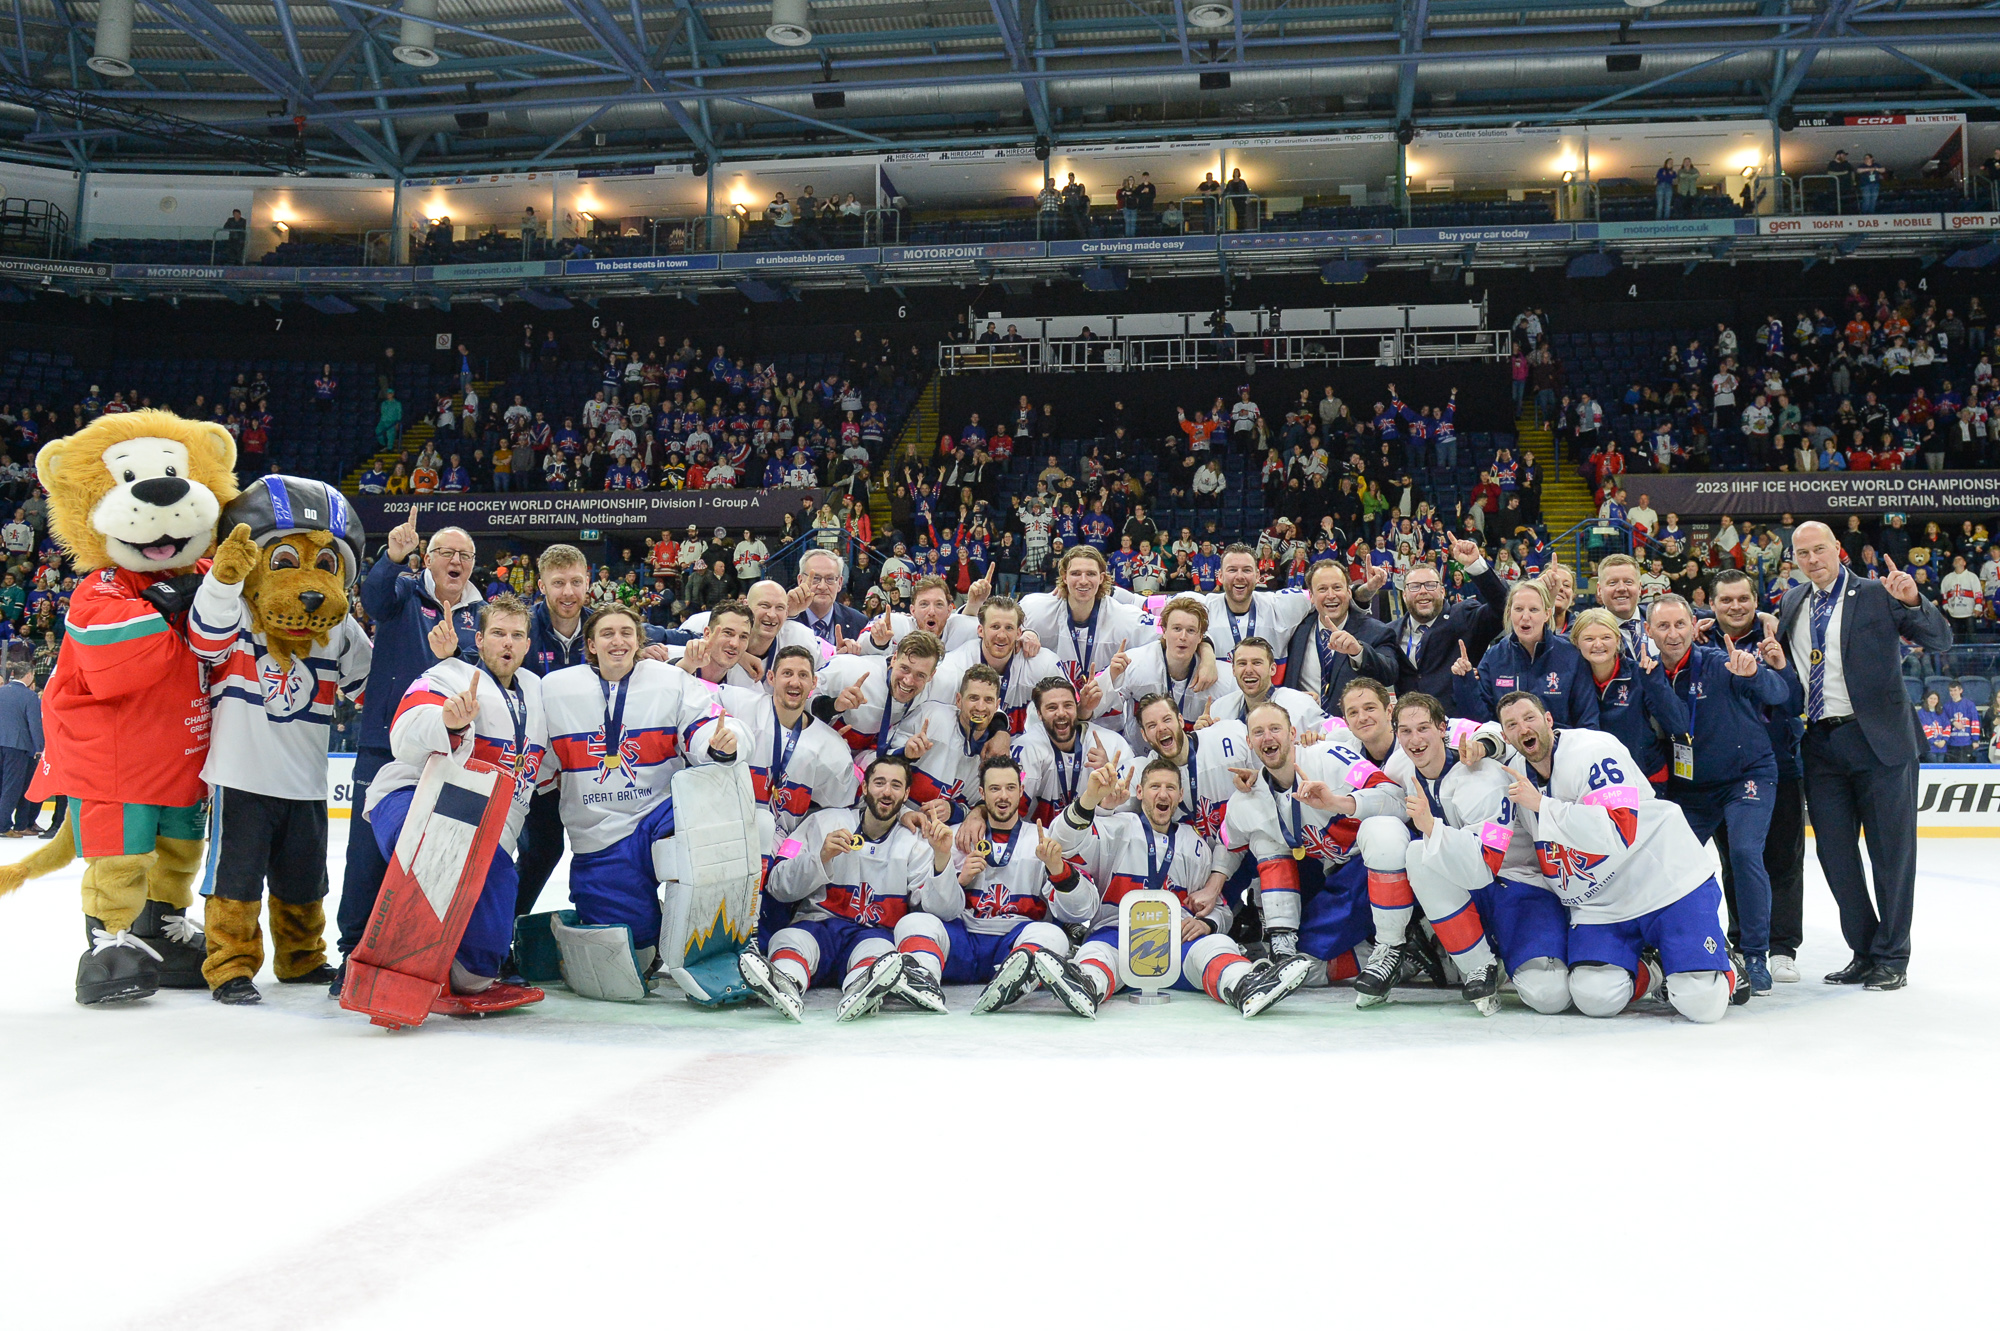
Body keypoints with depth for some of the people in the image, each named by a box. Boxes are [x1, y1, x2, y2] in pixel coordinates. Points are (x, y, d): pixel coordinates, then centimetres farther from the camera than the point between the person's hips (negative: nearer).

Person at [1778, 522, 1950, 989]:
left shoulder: (1878, 595, -2)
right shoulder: (1791, 604, 13)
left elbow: (1940, 640, -9)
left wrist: (1912, 601, -25)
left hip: (1877, 740, -5)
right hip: (1820, 743, 5)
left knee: (1891, 851, 2)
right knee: (1834, 853, 8)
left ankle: (1892, 958, 12)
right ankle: (1864, 952, 20)